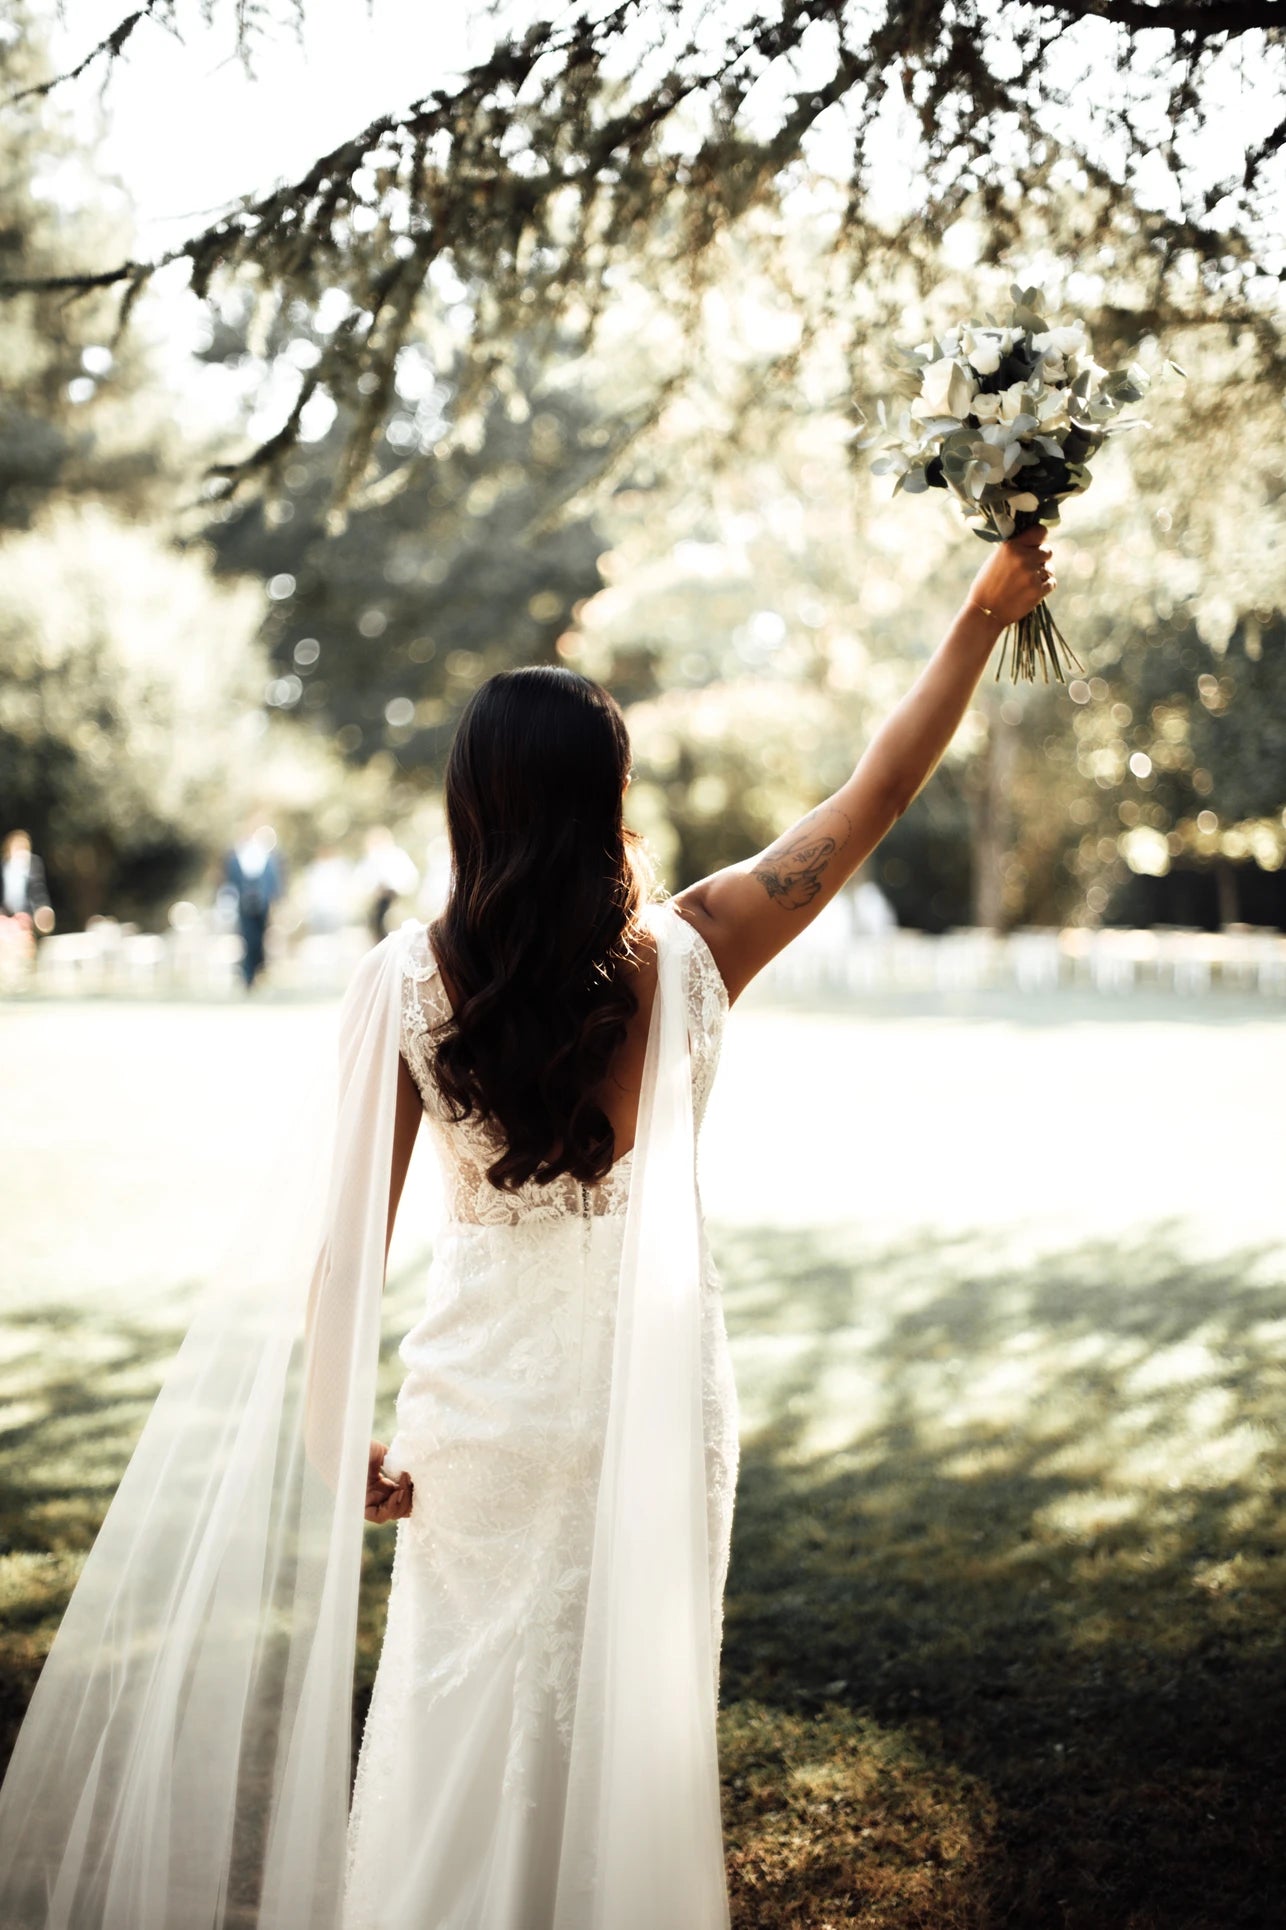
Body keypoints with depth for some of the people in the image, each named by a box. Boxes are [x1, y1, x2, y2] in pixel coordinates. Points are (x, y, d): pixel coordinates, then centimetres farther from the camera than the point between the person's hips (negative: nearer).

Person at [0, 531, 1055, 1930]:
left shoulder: (405, 982, -12)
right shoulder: (685, 957, -13)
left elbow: (353, 1228, -10)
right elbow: (877, 793, -4)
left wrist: (336, 1430, 0)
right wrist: (982, 618, 6)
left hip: (481, 1405, 1)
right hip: (652, 1393, 0)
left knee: (467, 1716, 17)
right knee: (631, 1716, 17)